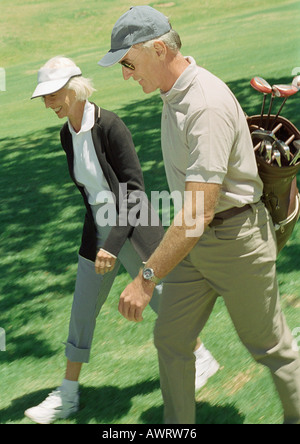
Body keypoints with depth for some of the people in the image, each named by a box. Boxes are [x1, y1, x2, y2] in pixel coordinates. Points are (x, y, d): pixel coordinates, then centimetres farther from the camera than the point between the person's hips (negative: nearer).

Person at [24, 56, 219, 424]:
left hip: (132, 231, -7)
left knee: (160, 300, 10)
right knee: (81, 311, 9)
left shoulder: (109, 125, -22)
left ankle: (203, 359, 34)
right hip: (98, 230, 7)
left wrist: (113, 243, -29)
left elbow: (134, 189, -24)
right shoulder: (67, 134, 1)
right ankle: (67, 395, 20)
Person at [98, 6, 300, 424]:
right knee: (170, 338, 9)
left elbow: (198, 213, -33)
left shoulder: (208, 105, -28)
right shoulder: (174, 93, 3)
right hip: (195, 237, 9)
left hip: (236, 236, -9)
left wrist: (146, 279, -33)